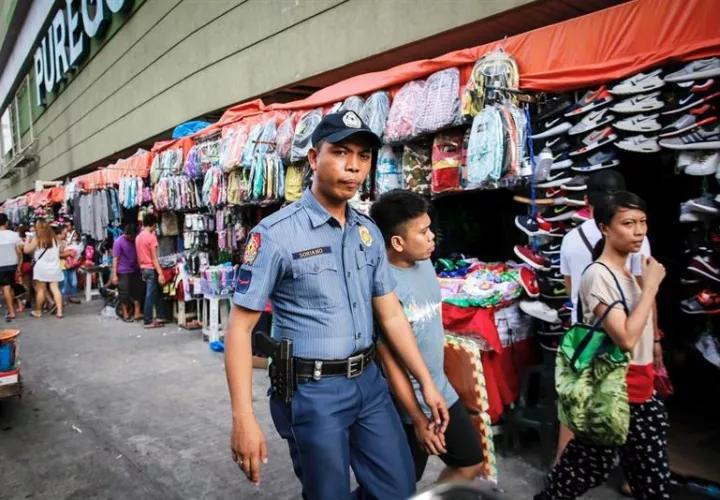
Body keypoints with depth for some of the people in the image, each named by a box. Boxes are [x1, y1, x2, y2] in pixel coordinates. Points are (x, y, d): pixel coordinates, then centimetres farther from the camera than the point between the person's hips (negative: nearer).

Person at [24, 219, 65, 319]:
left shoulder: (37, 239, -8)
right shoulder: (55, 238, 7)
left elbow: (26, 250, -4)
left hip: (41, 268, -4)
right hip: (54, 267, 4)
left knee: (40, 290, 6)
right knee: (55, 289, 1)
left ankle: (38, 311, 17)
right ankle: (59, 311, -4)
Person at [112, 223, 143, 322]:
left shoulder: (136, 240, 5)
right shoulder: (118, 242, -11)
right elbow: (115, 259, -13)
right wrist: (114, 275, -17)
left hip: (135, 270, 5)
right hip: (123, 272, -5)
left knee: (137, 291, 6)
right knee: (124, 293, 2)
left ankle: (137, 313, 13)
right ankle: (125, 314, 14)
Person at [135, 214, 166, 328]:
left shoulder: (138, 237, 10)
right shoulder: (151, 237, -15)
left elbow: (139, 257, 15)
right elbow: (154, 258, -18)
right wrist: (160, 273, -17)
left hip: (143, 269, 9)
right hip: (151, 269, -9)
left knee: (157, 293, 17)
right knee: (150, 296, -2)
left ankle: (160, 317, 21)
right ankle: (148, 322, 4)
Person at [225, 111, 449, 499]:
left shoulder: (369, 232, 5)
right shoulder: (275, 234, -14)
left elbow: (391, 314, 10)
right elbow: (240, 327, -14)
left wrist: (426, 382, 9)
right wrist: (243, 417, -19)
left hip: (369, 382, 6)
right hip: (313, 392, -6)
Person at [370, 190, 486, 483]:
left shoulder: (425, 263, -2)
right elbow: (391, 363, -22)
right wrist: (419, 421, -16)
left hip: (443, 392, 8)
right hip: (408, 405, -7)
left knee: (471, 464, 21)